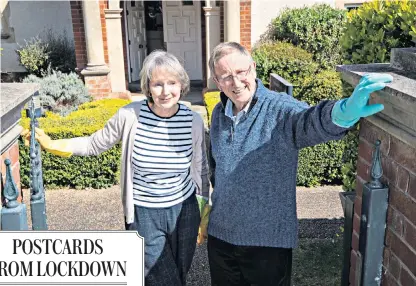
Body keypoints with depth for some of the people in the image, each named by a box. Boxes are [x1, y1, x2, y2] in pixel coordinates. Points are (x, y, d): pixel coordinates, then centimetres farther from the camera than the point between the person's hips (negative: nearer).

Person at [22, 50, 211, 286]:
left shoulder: (194, 121, -9)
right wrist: (52, 144, -10)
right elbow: (96, 144, -1)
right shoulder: (130, 116, -16)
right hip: (145, 214, -3)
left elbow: (200, 170, 3)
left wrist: (205, 209, 8)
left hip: (184, 210, 3)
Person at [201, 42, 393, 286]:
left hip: (269, 239, -5)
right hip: (220, 234, 5)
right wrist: (220, 191, 11)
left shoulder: (279, 108, -16)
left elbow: (309, 121, -40)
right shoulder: (219, 113, 2)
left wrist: (344, 112, -61)